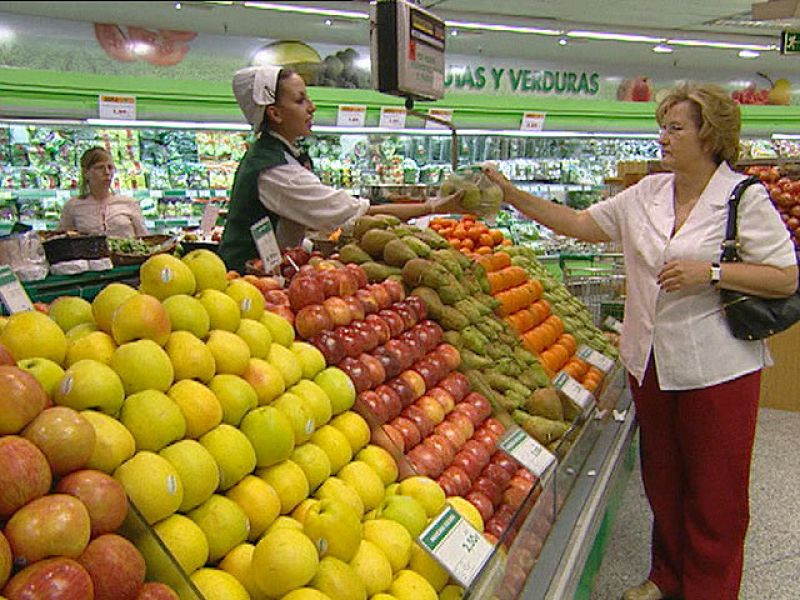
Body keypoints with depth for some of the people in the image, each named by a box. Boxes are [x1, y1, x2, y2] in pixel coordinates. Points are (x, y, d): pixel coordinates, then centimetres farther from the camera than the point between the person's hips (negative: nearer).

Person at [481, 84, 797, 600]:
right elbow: (580, 224, 9)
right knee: (662, 479, 18)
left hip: (716, 367, -5)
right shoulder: (646, 194, 8)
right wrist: (512, 196, 2)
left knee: (715, 490, 6)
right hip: (650, 360, 5)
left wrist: (710, 273, -21)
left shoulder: (745, 198, -7)